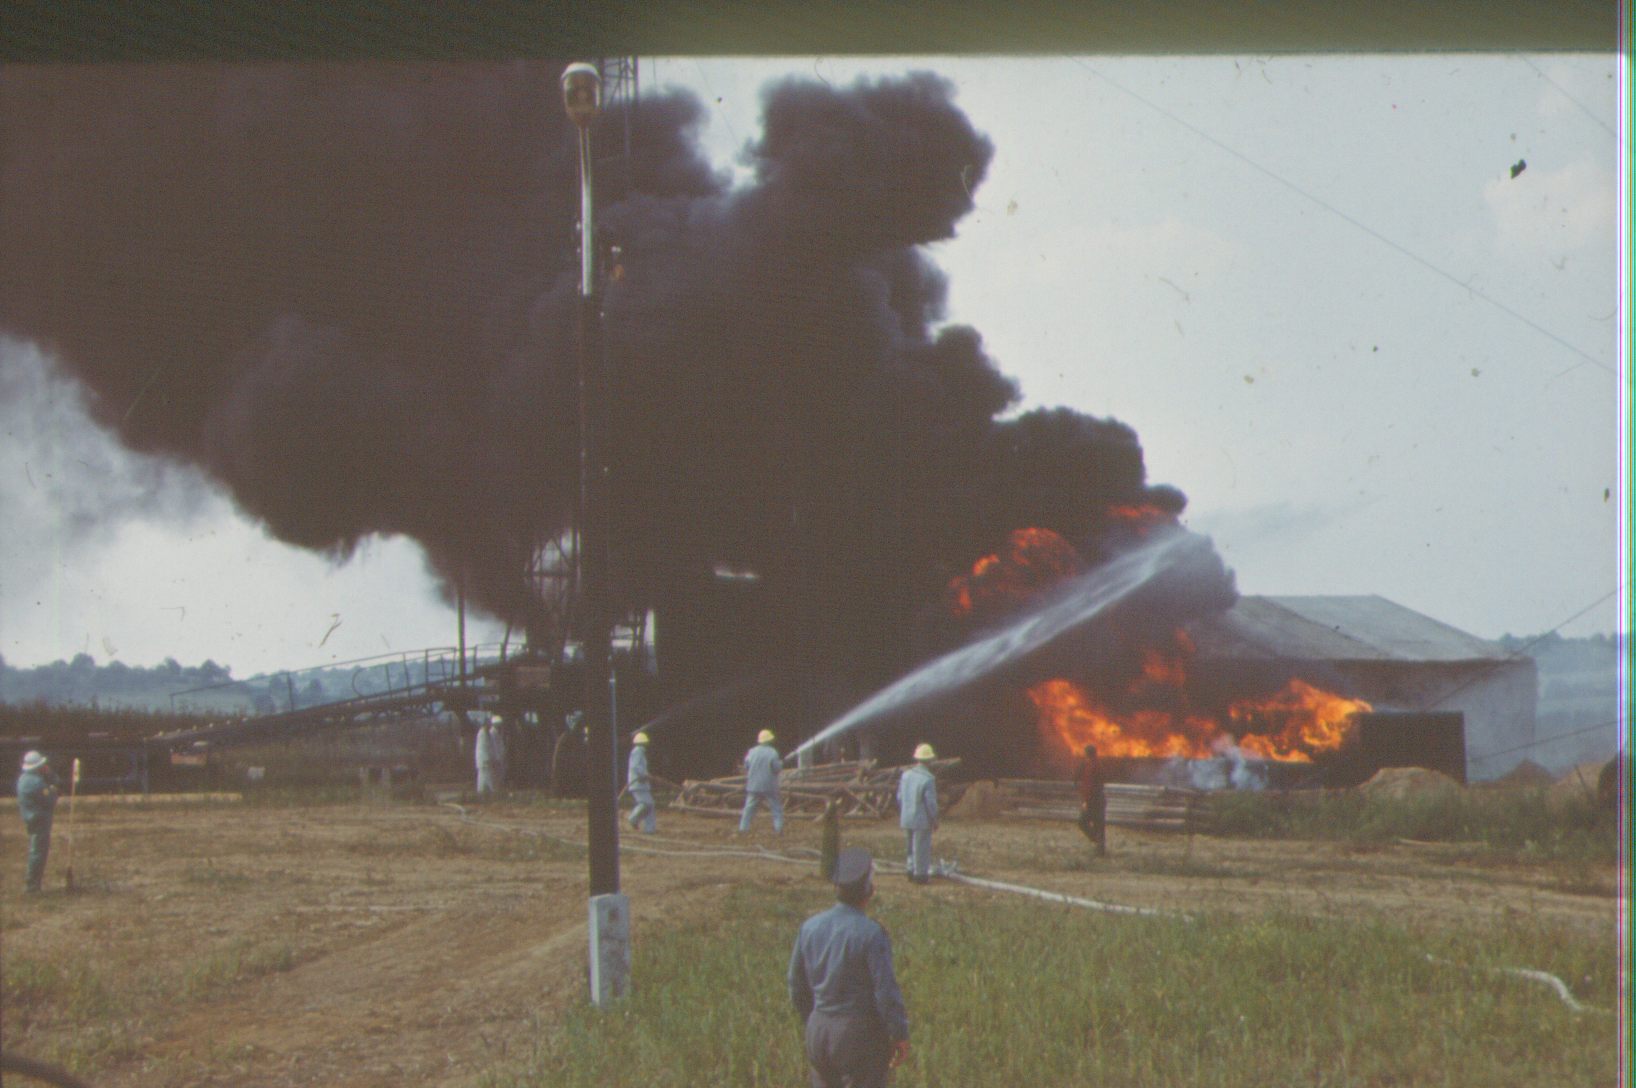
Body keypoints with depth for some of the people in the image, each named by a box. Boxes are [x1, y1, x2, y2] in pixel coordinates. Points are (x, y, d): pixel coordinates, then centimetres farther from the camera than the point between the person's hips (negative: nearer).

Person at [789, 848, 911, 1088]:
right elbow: (886, 989, -16)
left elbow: (797, 986, 11)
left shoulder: (810, 927, 3)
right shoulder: (870, 933, -16)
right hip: (860, 1033, -6)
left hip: (819, 1032, 6)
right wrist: (900, 1036, -7)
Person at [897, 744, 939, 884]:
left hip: (906, 818, 6)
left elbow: (900, 797, 8)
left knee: (912, 846, 20)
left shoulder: (906, 775, 1)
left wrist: (900, 815, 20)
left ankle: (912, 871, 25)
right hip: (922, 819, -6)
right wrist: (934, 820, -6)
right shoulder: (928, 779, -19)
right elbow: (931, 802, -17)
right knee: (922, 847, 5)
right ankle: (920, 874, 11)